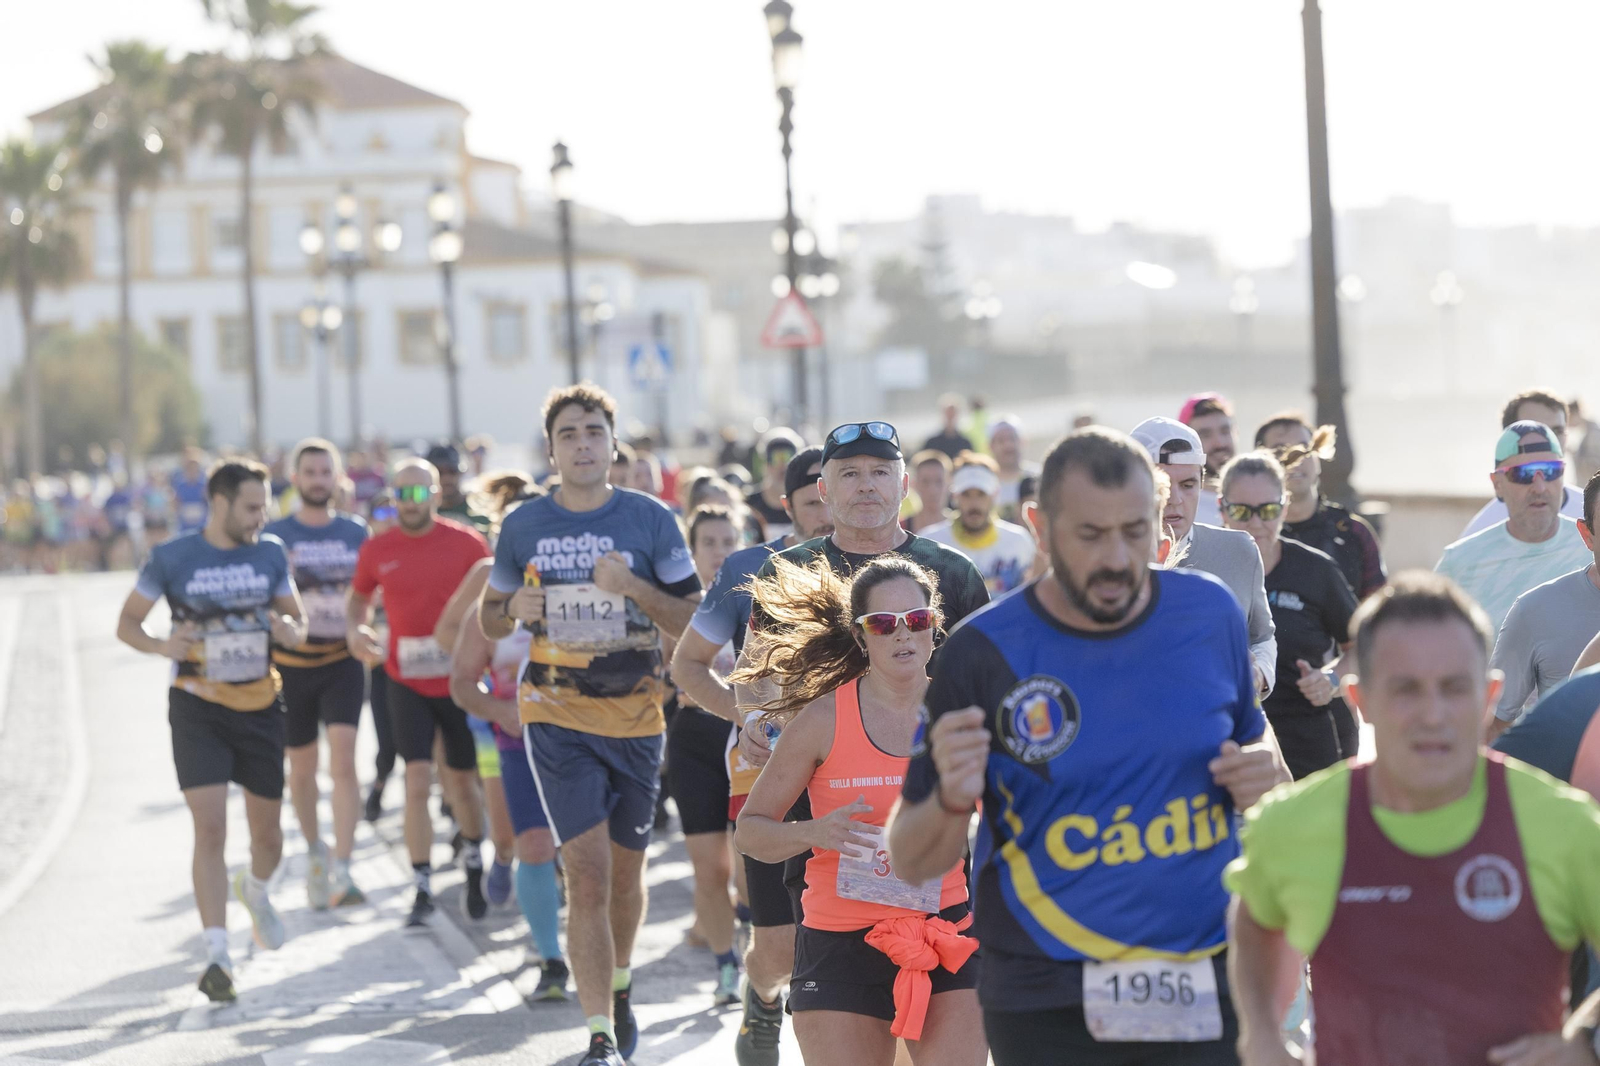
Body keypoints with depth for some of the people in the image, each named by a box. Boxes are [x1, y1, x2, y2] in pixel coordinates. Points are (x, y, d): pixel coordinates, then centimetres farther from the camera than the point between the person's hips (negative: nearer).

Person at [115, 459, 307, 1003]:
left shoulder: (271, 554, 4)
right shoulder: (172, 558, -5)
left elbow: (297, 618, 14)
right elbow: (127, 621, 2)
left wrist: (292, 631, -10)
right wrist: (161, 645, -20)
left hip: (259, 704, 3)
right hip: (199, 707, -3)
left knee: (267, 832, 10)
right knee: (210, 827, -14)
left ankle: (255, 890, 46)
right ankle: (217, 955, -12)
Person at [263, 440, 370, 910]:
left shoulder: (356, 533, 6)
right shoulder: (274, 536, 1)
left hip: (343, 661, 0)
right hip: (292, 664, 0)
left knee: (343, 760, -15)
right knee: (302, 767, 11)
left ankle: (341, 873, -17)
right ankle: (314, 850, 35)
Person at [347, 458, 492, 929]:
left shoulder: (467, 544, -6)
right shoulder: (377, 550, -1)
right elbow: (359, 599, 15)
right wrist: (356, 629, -5)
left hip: (460, 680, 0)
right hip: (407, 682, 0)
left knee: (463, 781, 12)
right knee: (418, 780, -11)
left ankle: (474, 864, 38)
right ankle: (422, 889, -4)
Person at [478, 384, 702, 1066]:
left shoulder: (651, 520, 0)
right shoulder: (523, 526, 3)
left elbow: (692, 620, -1)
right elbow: (489, 619, 14)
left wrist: (633, 587, -17)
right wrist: (515, 608, -8)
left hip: (635, 715, 1)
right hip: (556, 715, -1)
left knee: (625, 873, 14)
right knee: (587, 874, -12)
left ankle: (619, 988, 41)